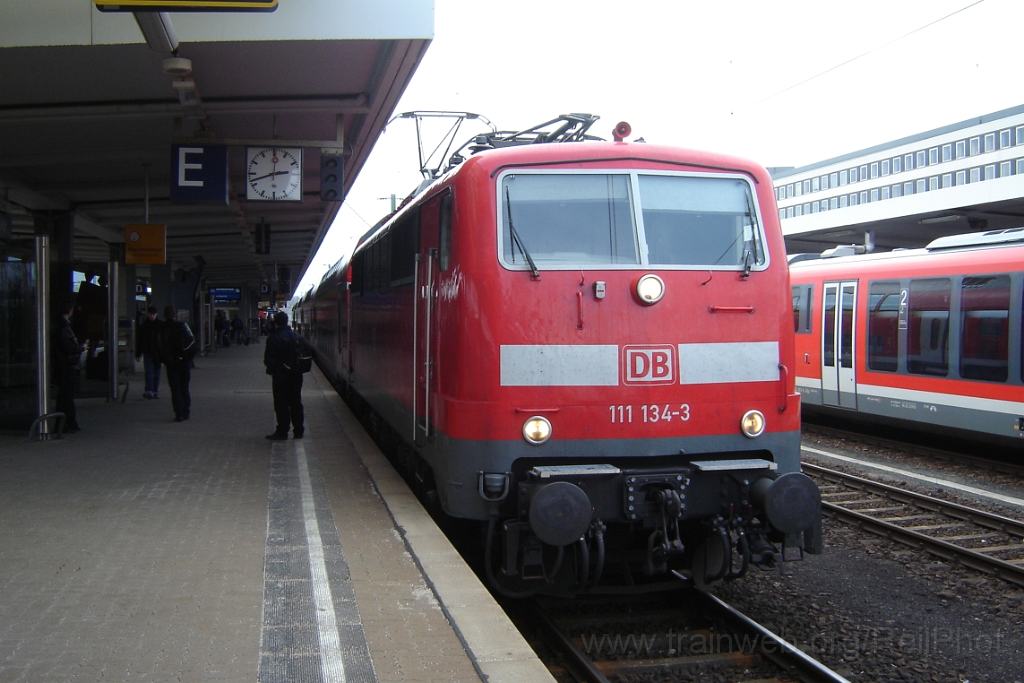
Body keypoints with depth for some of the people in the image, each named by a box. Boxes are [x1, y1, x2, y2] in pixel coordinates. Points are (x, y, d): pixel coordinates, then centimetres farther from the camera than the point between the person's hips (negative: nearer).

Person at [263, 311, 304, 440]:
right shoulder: (296, 336, 5)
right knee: (296, 402, 13)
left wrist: (271, 370, 3)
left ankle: (282, 432, 1)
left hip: (281, 375, -6)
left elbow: (269, 359, -13)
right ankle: (298, 431, 17)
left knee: (281, 404, 0)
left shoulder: (273, 338, -13)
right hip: (296, 375, 6)